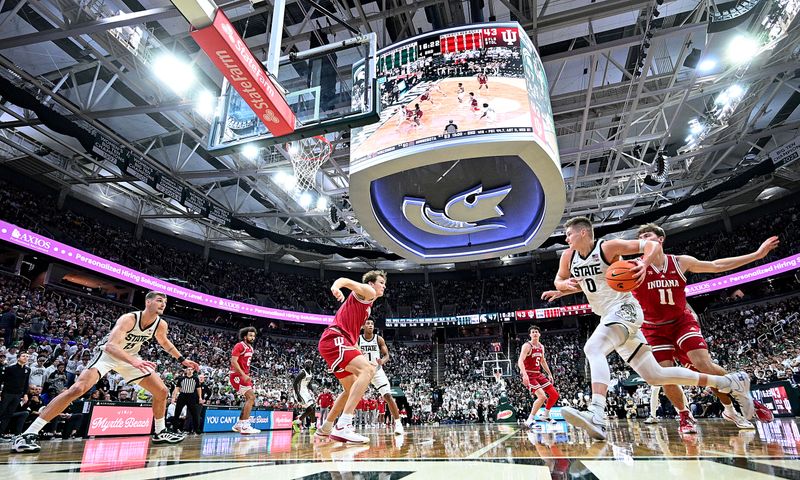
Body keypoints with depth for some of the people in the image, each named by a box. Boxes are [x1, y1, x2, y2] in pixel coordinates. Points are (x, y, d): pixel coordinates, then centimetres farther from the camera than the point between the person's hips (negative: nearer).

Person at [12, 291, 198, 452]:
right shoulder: (129, 318, -32)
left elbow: (164, 342, 11)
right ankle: (28, 434, -17)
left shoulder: (161, 324, -12)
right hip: (108, 353, -6)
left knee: (162, 391, 0)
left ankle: (160, 433, 17)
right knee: (78, 388, -28)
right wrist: (134, 361, -61)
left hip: (131, 357, 6)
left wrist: (182, 359, 12)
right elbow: (110, 346, -45)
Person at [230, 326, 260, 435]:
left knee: (250, 398, 12)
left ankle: (238, 424, 21)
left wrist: (247, 376, 16)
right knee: (251, 397, -17)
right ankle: (245, 426, -15)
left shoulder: (250, 348, 15)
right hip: (237, 376, -10)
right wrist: (243, 375, -27)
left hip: (244, 376, 10)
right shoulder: (239, 346, -13)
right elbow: (233, 361, -21)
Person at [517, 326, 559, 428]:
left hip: (538, 374, 8)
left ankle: (545, 416, 27)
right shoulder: (527, 346, -14)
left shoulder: (541, 347, 10)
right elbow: (520, 361, -26)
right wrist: (525, 375, -39)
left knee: (555, 395, 8)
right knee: (542, 396, -23)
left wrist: (549, 374, 19)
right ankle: (530, 420, -10)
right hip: (528, 375, -8)